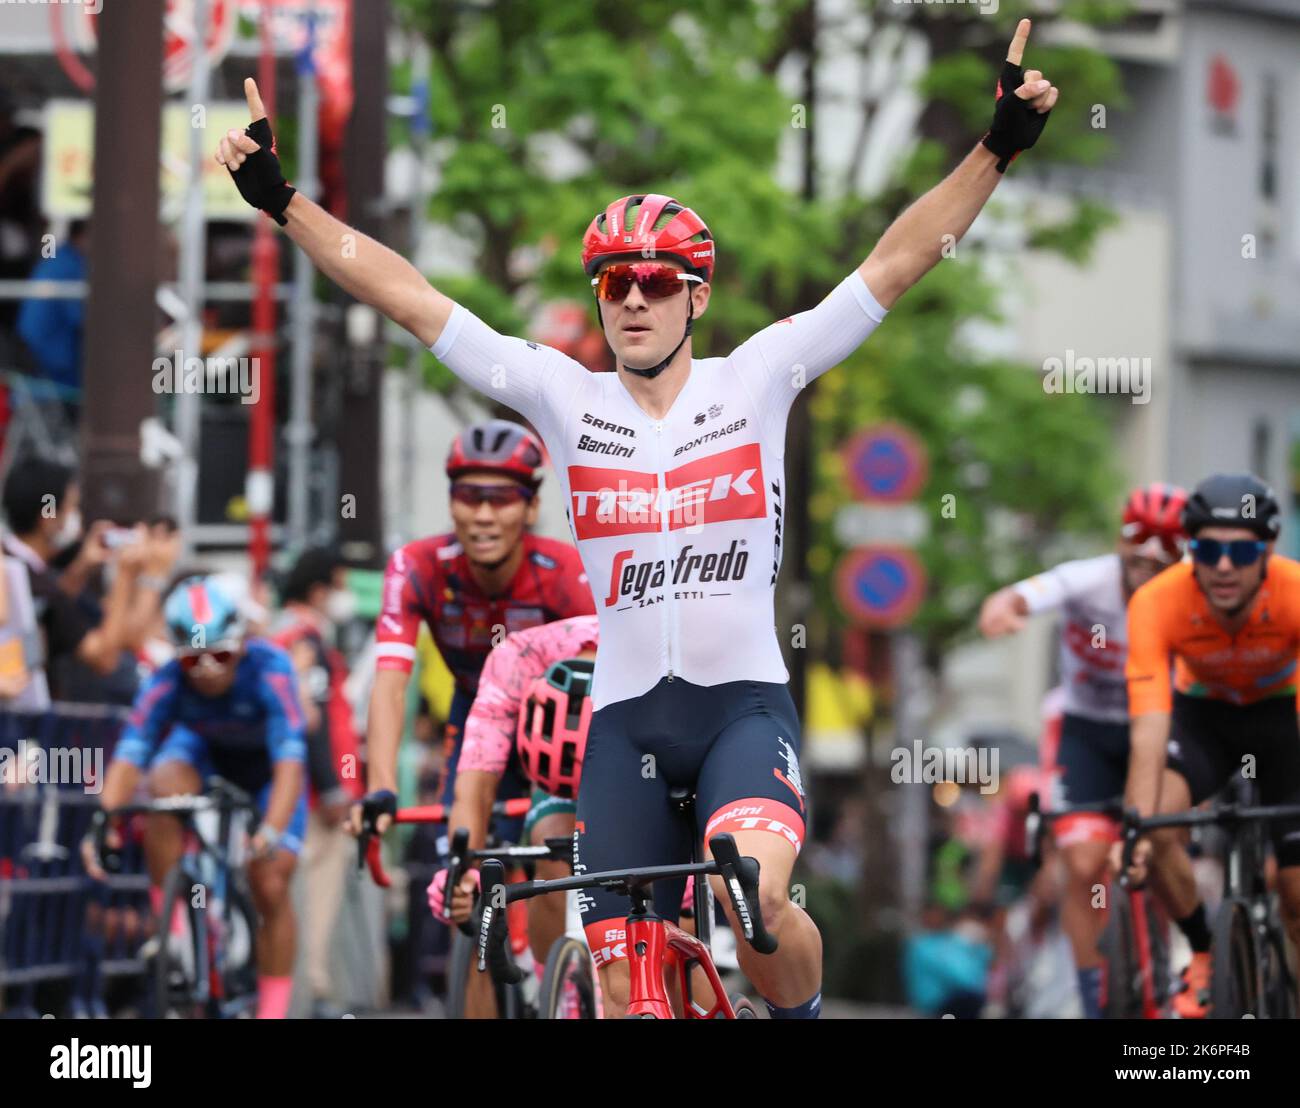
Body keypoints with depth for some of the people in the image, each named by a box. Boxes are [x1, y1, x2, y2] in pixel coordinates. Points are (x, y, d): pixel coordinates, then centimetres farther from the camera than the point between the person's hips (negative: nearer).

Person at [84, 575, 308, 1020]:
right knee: (164, 785, -33)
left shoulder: (269, 671, -38)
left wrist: (272, 832, -60)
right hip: (202, 748, 1)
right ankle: (169, 921, -20)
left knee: (270, 887, -12)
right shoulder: (168, 683, -33)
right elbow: (128, 755, -40)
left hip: (264, 765, -1)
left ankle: (273, 1013, 3)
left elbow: (290, 761, -45)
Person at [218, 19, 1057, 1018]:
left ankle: (803, 1012, 1)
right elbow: (406, 295, 1)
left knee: (751, 900, -30)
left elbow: (897, 264, -3)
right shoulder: (565, 399, 4)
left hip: (745, 701, -2)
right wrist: (282, 200, -4)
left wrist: (998, 149, -11)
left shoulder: (756, 380, 2)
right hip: (627, 715, 2)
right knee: (624, 986, -1)